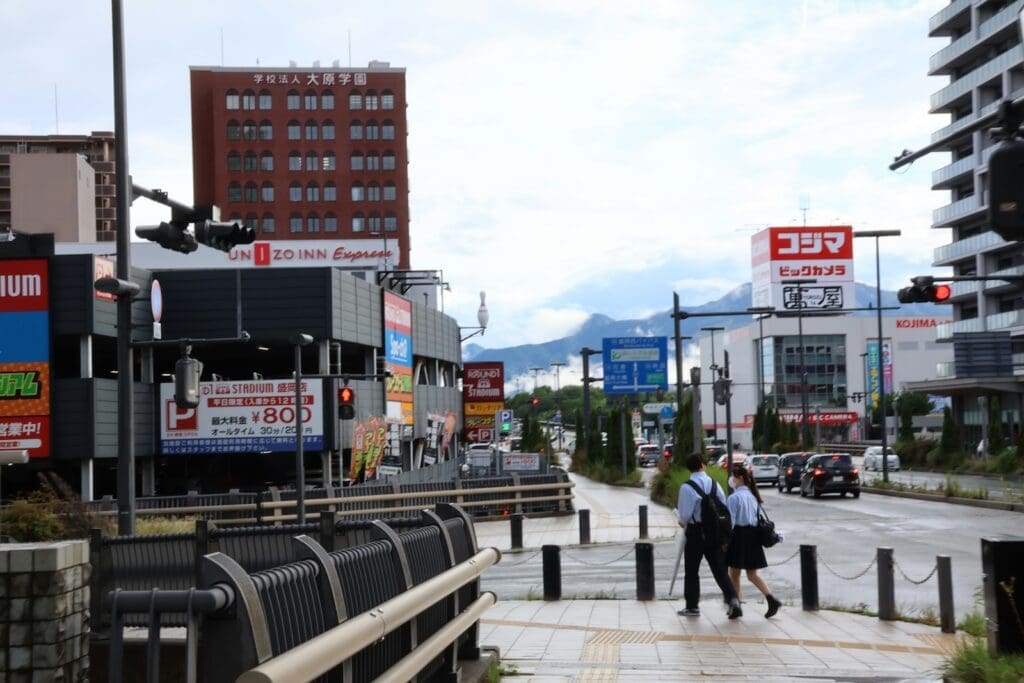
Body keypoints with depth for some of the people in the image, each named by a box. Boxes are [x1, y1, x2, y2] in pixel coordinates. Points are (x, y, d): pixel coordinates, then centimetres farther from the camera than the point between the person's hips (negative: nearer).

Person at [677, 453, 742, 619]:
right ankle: (733, 600, -12)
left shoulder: (686, 488, -13)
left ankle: (692, 606, 15)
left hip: (695, 532, -3)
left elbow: (685, 514, -14)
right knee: (719, 569, 5)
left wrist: (683, 522, 8)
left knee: (691, 571, 10)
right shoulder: (714, 484, 1)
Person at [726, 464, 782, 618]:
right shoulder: (752, 496, 11)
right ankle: (771, 599, -6)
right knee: (752, 574, 10)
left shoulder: (734, 497, -13)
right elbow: (759, 517, 14)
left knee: (734, 574, 7)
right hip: (753, 536, 7)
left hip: (738, 535, -7)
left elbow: (730, 520, -15)